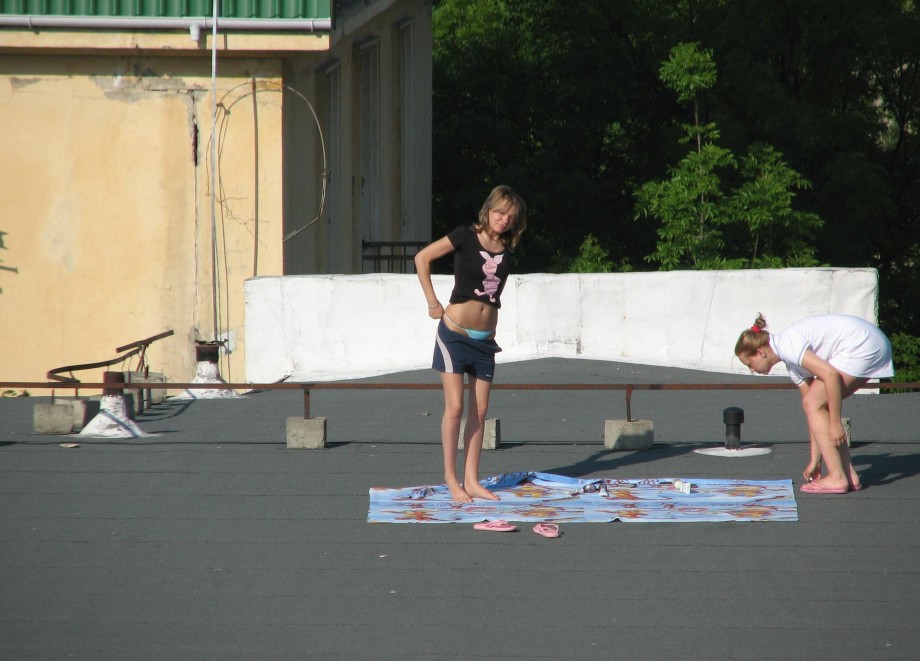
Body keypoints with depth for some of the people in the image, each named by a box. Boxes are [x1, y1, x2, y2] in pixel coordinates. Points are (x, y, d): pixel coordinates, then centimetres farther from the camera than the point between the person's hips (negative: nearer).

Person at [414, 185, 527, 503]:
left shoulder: (506, 249, 7)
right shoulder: (466, 236, -8)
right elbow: (422, 258, -6)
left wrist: (492, 324, 14)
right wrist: (433, 303, -7)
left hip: (485, 337, 5)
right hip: (456, 331, -5)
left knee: (479, 411, 5)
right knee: (455, 407, -6)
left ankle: (471, 481, 10)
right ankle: (451, 479, 4)